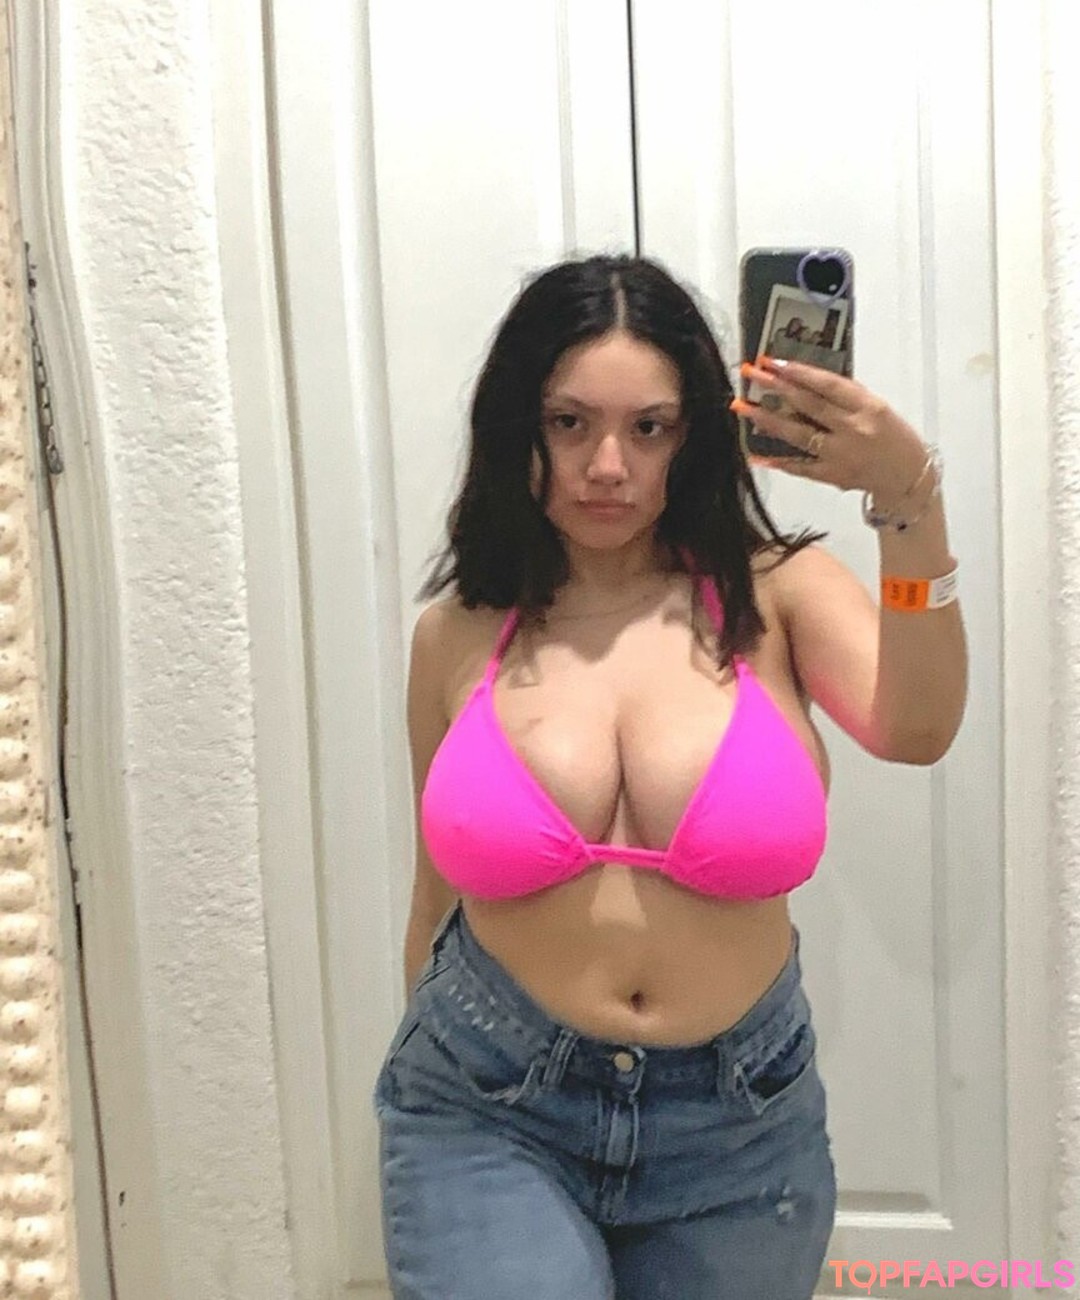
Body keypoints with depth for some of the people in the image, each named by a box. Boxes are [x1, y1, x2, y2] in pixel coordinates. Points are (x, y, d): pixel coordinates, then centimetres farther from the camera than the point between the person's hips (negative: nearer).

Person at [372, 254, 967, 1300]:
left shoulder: (772, 592, -5)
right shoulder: (457, 636, -2)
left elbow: (913, 730, -23)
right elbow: (440, 887, 7)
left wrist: (911, 503, -35)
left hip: (739, 1125, 1)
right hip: (489, 1112, 0)